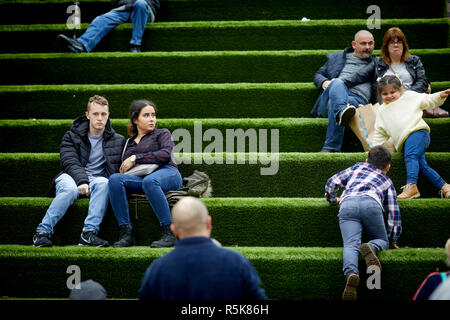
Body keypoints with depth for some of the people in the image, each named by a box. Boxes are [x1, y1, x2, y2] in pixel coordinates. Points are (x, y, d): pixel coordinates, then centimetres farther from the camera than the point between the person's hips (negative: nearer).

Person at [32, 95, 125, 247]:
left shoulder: (118, 141, 15)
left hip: (96, 179, 1)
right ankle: (43, 232, -32)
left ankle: (89, 232, -42)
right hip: (71, 177, -1)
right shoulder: (72, 136, 9)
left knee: (103, 183, -35)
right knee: (70, 189, -37)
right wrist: (82, 181, -25)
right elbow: (70, 163, -5)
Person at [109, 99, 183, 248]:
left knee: (149, 181, -40)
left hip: (167, 173, -4)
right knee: (115, 179, -26)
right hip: (140, 179, 4)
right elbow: (125, 168, 25)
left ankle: (170, 234, -40)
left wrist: (135, 158, -4)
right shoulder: (130, 143, 30)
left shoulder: (162, 134, 19)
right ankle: (126, 234, -33)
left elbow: (165, 154, -2)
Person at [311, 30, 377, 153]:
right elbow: (318, 74, 32)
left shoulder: (376, 64, 26)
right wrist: (324, 83, 8)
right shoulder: (335, 58, 34)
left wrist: (343, 82, -9)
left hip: (357, 99, -1)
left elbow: (360, 76, 7)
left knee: (334, 103, -39)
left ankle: (330, 148, -52)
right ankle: (342, 111, -70)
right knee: (337, 83, -36)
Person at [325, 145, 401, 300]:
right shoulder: (387, 182, 37)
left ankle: (351, 273, -44)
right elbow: (394, 214, 32)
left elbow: (332, 182, 30)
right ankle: (372, 247, -21)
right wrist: (392, 242, 43)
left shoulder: (358, 167, 40)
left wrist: (332, 200, 50)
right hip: (371, 203, -1)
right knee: (383, 240, 16)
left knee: (351, 244, -13)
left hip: (347, 204, 1)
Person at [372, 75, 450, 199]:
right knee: (421, 164, -10)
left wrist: (440, 96, -1)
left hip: (417, 131, -5)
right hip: (404, 142, 5)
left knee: (410, 156, -29)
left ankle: (411, 185, -43)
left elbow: (427, 101, 16)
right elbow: (379, 133, 30)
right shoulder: (382, 112, 28)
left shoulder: (409, 96, 17)